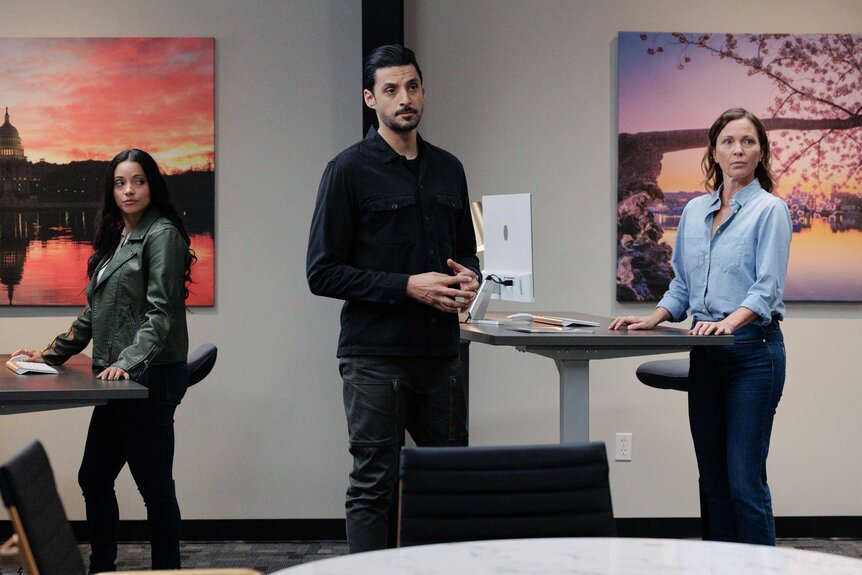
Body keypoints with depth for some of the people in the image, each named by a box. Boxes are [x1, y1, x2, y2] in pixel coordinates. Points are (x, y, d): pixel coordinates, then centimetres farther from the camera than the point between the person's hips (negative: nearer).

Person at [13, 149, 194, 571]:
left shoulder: (163, 234, -8)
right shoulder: (115, 239, 18)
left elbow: (160, 311, -16)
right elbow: (94, 312, 24)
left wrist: (129, 362, -27)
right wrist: (52, 354, 21)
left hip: (151, 377, -9)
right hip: (119, 379, 9)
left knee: (153, 483, -2)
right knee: (94, 477, 13)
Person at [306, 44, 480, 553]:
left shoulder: (448, 169, 12)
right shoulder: (350, 171, -5)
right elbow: (323, 272, -9)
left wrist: (469, 276, -1)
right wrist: (407, 286, -16)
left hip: (441, 353, 5)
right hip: (376, 357, -5)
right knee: (374, 485, 2)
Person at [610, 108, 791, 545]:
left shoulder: (769, 210, -5)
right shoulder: (694, 211, 14)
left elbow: (767, 287, -15)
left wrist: (730, 322, -31)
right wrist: (652, 320, 3)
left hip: (753, 350, -6)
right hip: (705, 353, 6)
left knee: (745, 480, -8)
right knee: (712, 479, 10)